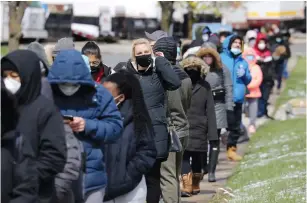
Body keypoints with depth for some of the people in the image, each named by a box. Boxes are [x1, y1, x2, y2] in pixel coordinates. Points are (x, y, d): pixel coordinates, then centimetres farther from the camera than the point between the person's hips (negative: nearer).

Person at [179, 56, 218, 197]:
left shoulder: (204, 86, 2)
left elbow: (210, 110, 1)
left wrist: (212, 133, -4)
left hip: (199, 128, 1)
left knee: (197, 157, 10)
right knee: (184, 156, -7)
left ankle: (195, 185, 22)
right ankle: (187, 186, -8)